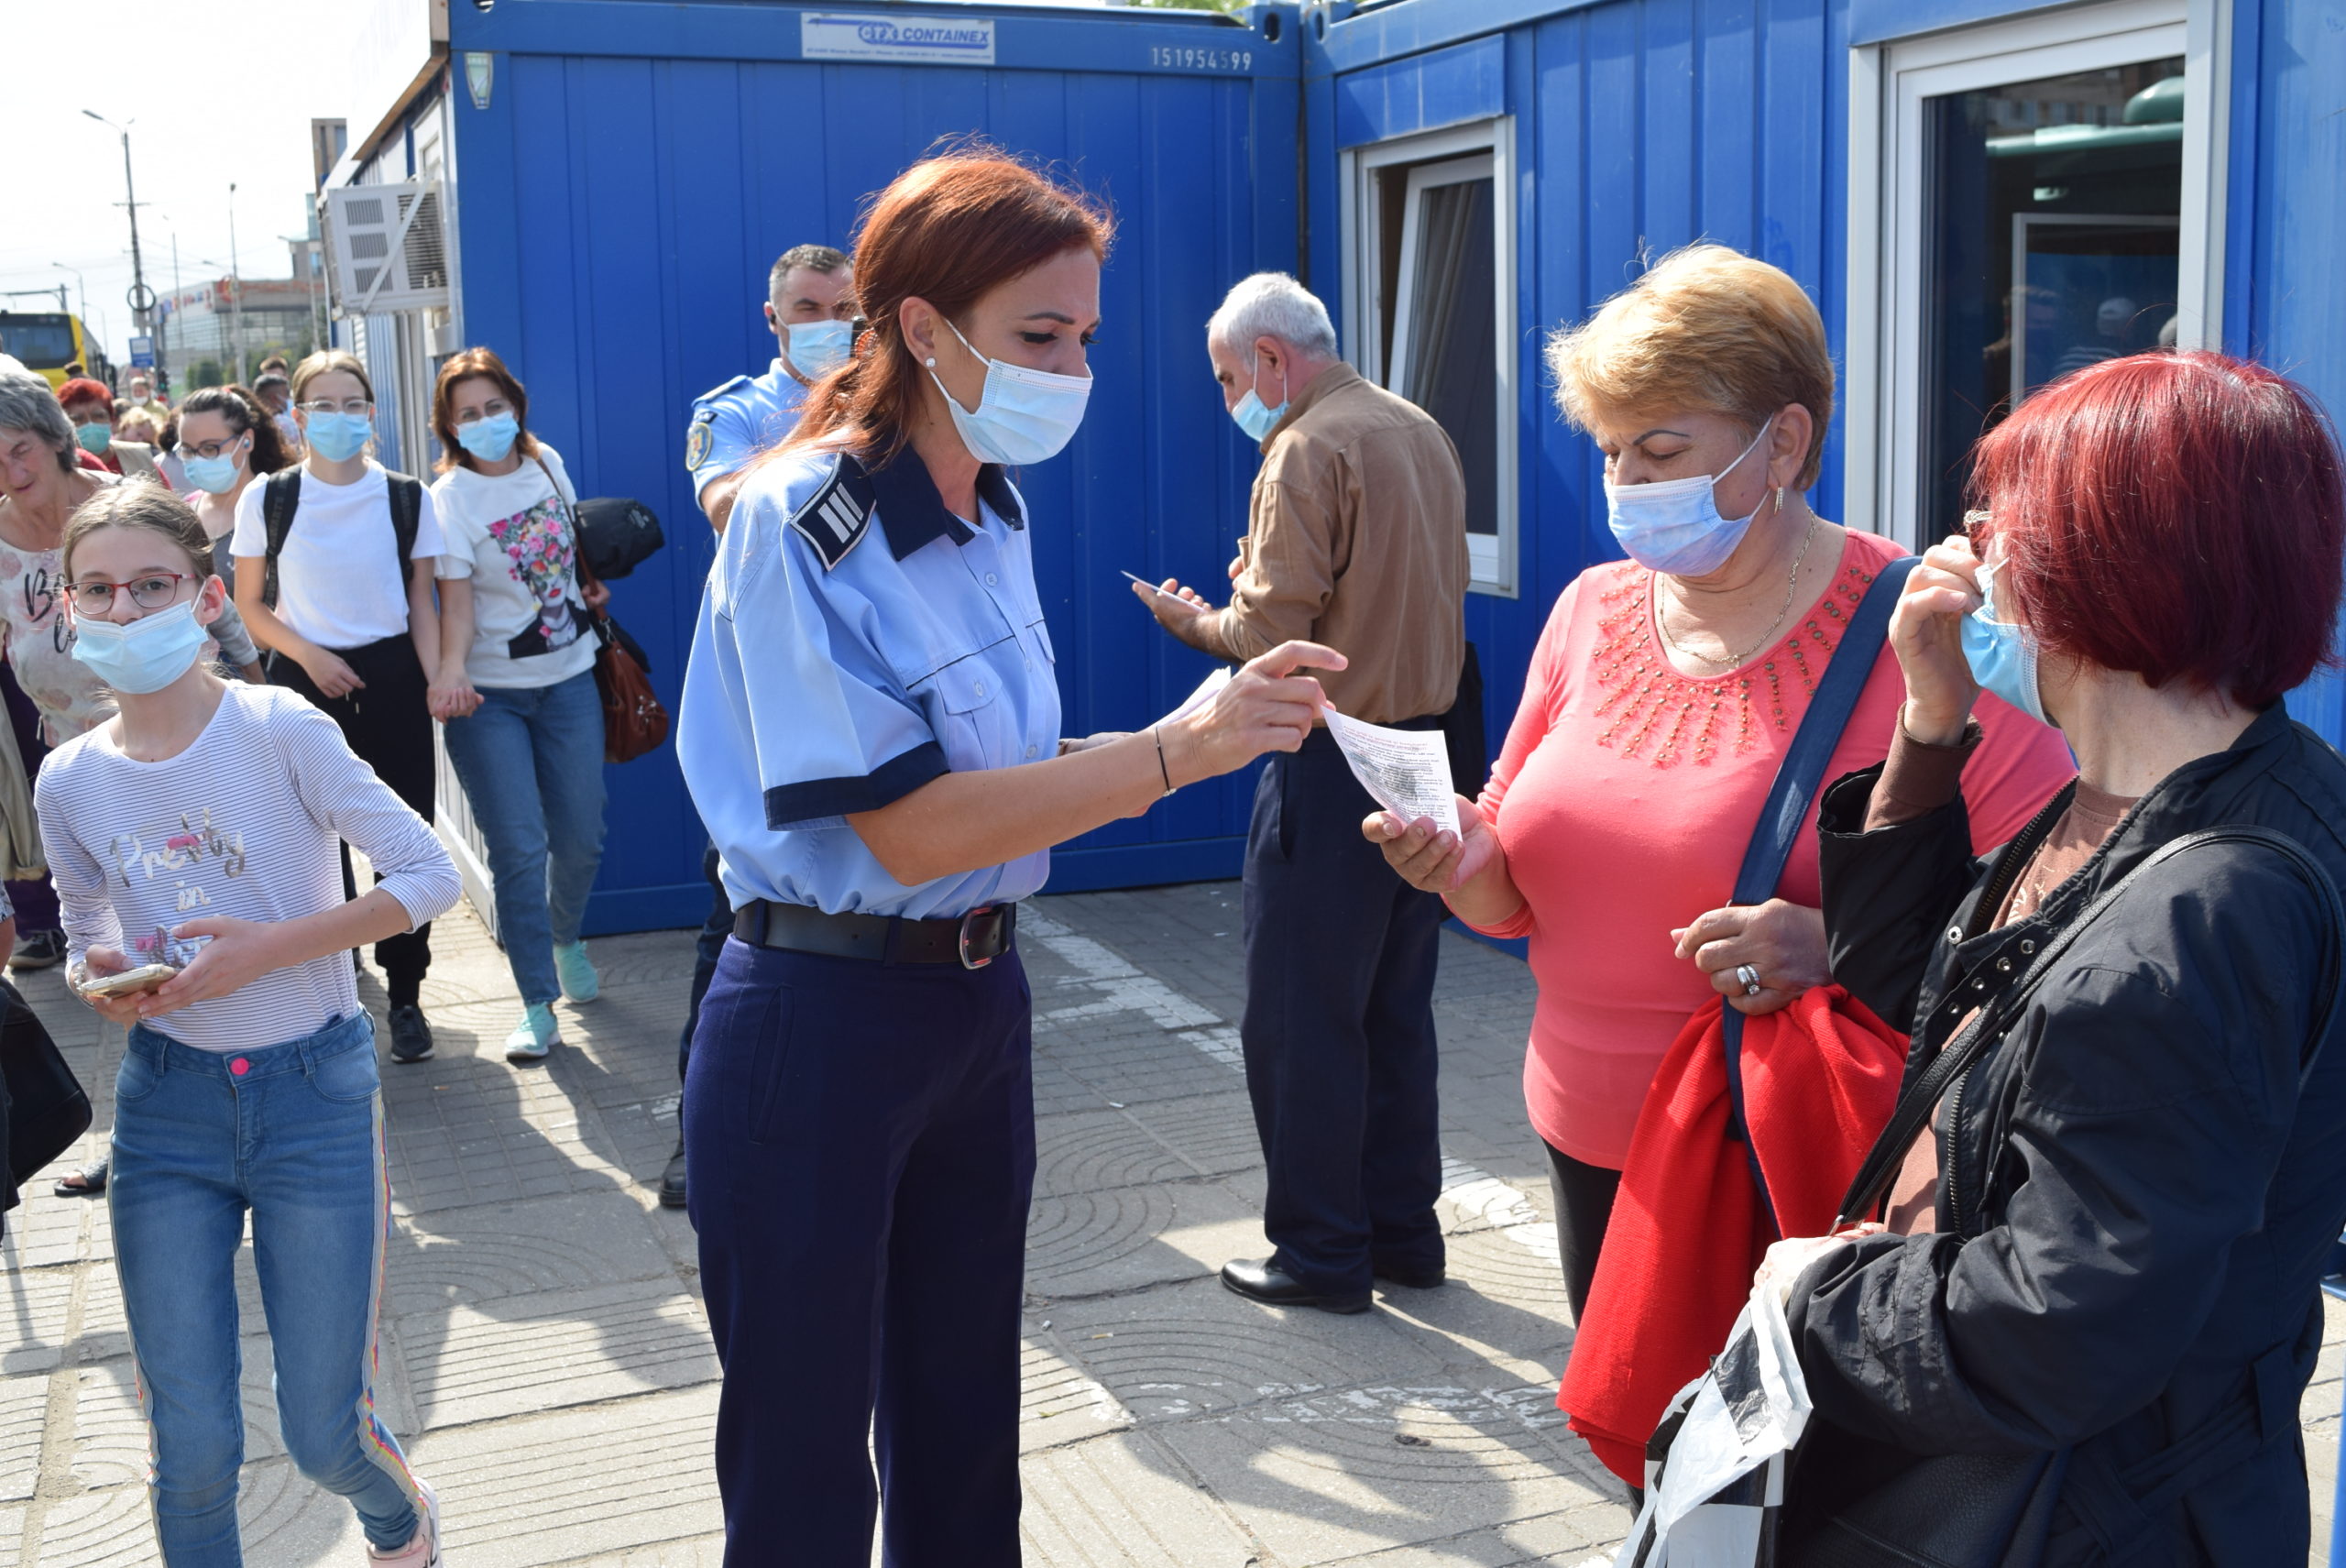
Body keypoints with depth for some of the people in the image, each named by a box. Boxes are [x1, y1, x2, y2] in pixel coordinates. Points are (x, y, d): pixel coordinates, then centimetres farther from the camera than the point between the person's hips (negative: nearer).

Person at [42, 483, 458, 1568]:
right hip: (168, 1102, 3)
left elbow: (430, 875, -13)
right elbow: (87, 940, 15)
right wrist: (99, 981, -8)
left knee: (324, 1438, 5)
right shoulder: (70, 782, 0)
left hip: (315, 1091, -3)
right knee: (190, 1448, 3)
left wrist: (266, 948, -19)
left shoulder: (279, 731, -12)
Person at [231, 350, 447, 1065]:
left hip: (391, 679, 1)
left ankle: (405, 995, 13)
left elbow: (421, 601, 4)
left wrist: (437, 678, -9)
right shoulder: (268, 498, -2)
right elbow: (251, 604, 5)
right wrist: (309, 655, -10)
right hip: (305, 680, 0)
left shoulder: (407, 497, 0)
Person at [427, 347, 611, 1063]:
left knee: (581, 837, 8)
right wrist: (450, 670, -33)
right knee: (519, 848, -6)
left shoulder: (547, 462, 2)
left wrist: (591, 593, 17)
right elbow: (455, 597, -19)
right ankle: (538, 1006, 2)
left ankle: (565, 937, 39)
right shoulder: (449, 496, -11)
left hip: (569, 678, 4)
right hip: (490, 693, -4)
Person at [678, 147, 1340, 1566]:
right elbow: (908, 830, -23)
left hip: (979, 1002, 7)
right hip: (822, 1022, -7)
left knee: (963, 1431, 20)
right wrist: (1175, 750, -24)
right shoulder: (804, 520, -17)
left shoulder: (996, 516, 6)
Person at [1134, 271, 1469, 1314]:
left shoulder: (1308, 451, -14)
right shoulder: (1421, 432, 13)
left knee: (1300, 1020, 1)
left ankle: (1322, 1254, 8)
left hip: (1334, 767, -9)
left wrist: (1193, 620, 0)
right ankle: (1404, 1234, 24)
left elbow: (1270, 637, -18)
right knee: (1395, 1010, 15)